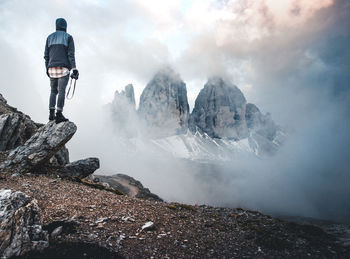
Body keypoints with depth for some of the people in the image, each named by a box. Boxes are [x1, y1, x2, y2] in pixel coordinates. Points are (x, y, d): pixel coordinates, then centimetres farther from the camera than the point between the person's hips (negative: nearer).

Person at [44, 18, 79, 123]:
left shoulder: (50, 37, 16)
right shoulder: (68, 37, 5)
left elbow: (46, 55, 13)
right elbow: (71, 54, -6)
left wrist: (47, 68, 19)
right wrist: (74, 69, -8)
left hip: (52, 68, 4)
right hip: (64, 67, -4)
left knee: (53, 91, 11)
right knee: (61, 91, -8)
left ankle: (51, 113, 3)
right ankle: (59, 115, -12)